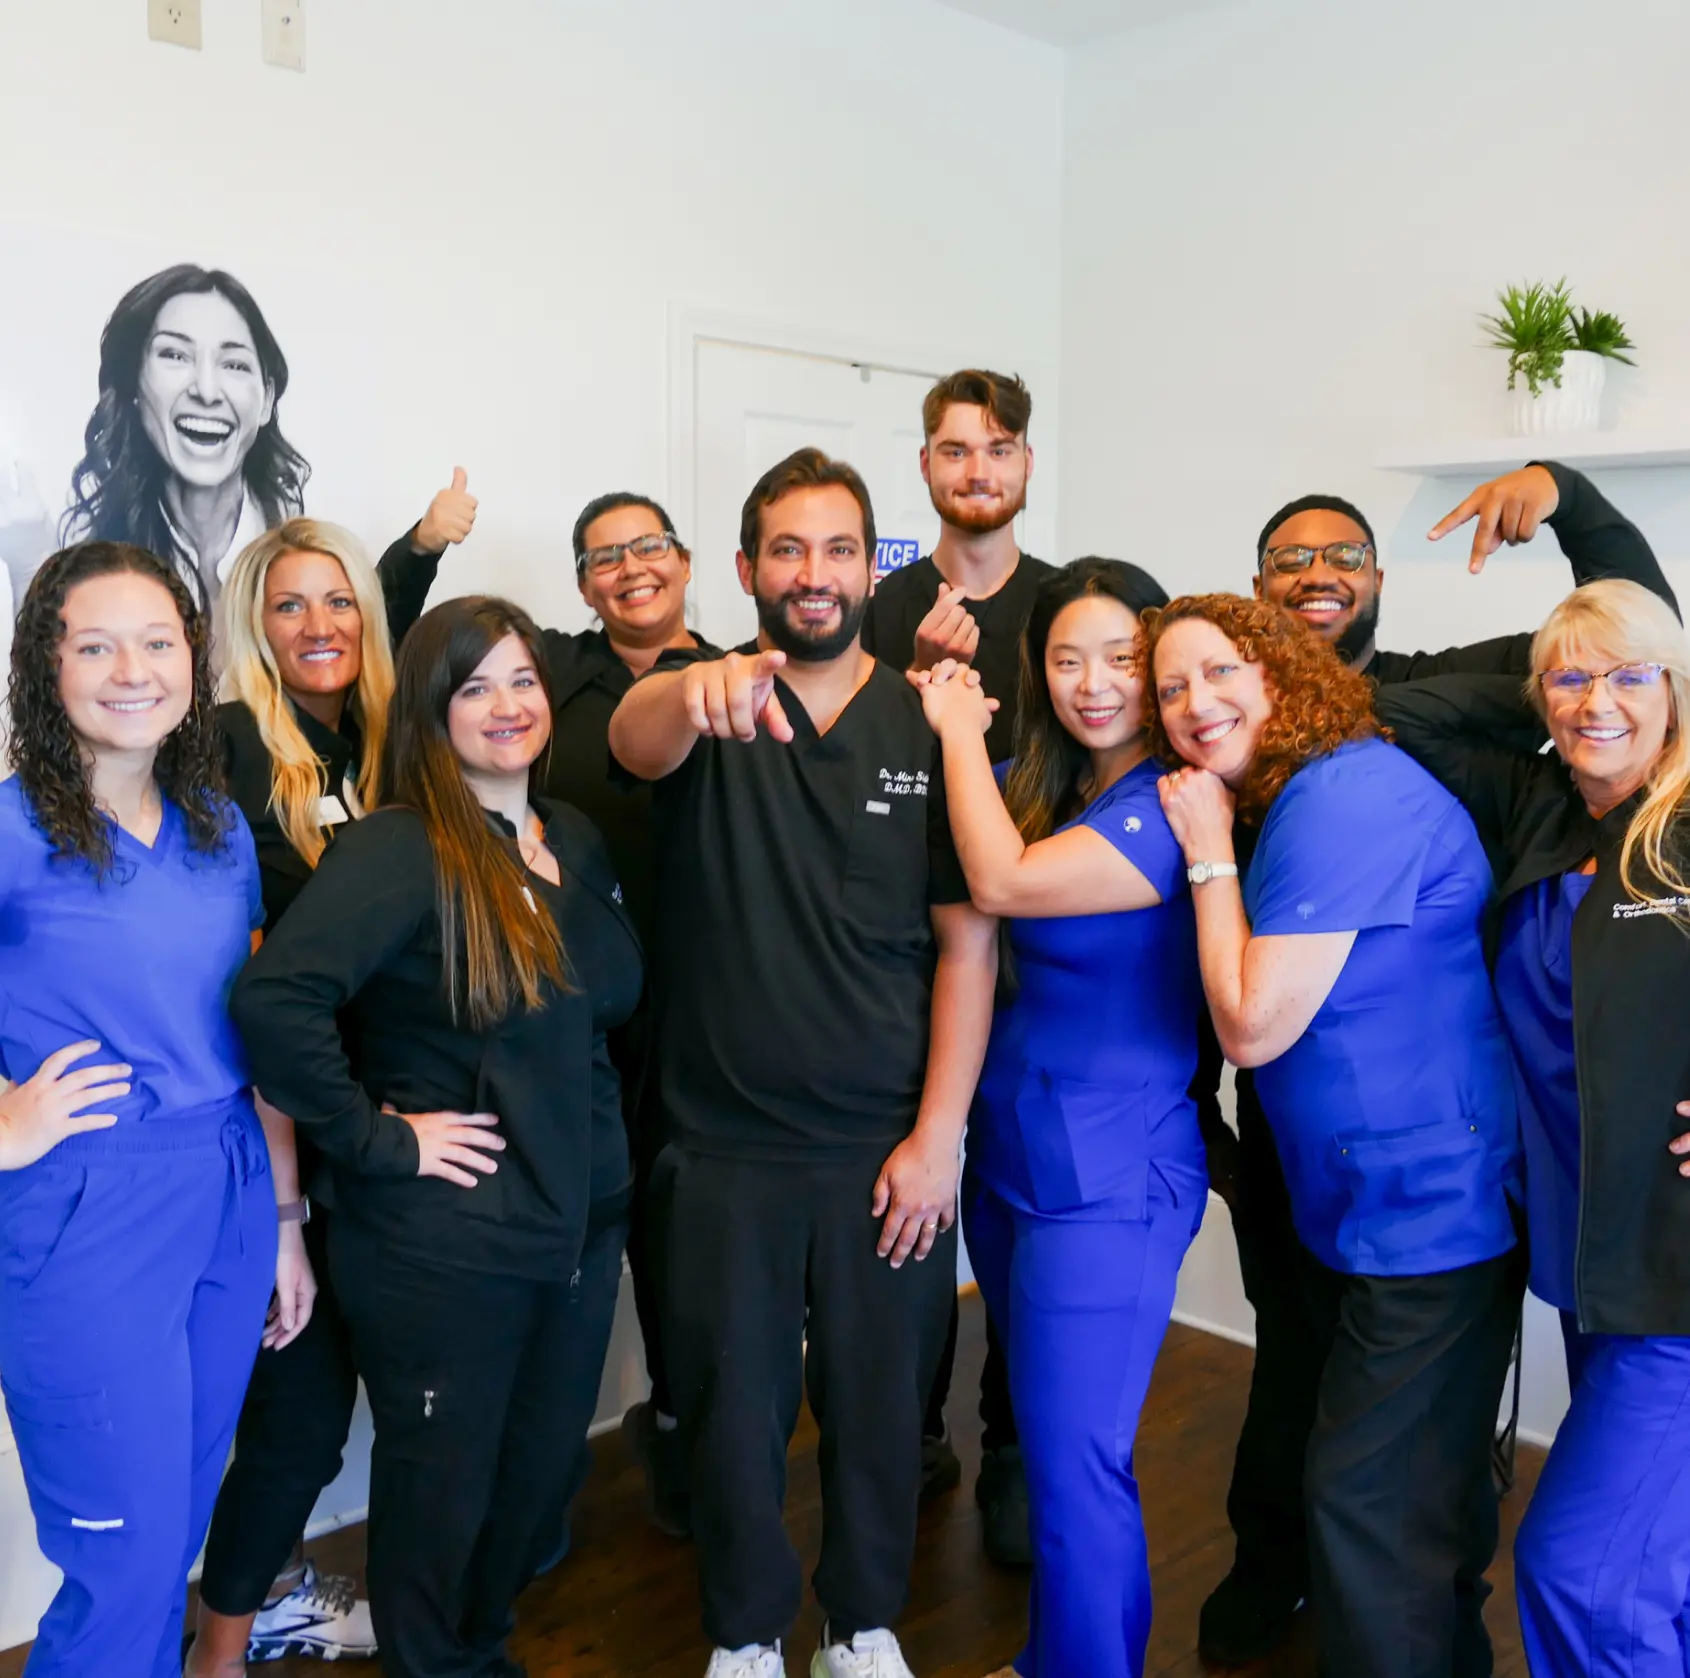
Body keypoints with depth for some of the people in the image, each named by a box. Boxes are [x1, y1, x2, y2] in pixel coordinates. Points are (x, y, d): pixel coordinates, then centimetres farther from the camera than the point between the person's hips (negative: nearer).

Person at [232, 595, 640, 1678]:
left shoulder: (575, 840, 7)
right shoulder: (400, 849, -16)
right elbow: (276, 996, -29)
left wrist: (596, 1143, 10)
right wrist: (377, 1138, -22)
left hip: (582, 1221, 7)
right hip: (443, 1243, -7)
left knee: (547, 1464, 21)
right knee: (444, 1479, 12)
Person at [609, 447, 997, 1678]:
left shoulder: (931, 726, -1)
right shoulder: (704, 710, -3)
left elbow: (968, 940, -3)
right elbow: (634, 740, -28)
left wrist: (939, 1134, -8)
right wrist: (696, 692, -51)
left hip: (889, 1147, 1)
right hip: (724, 1146, 0)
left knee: (881, 1401, 16)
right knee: (734, 1406, 14)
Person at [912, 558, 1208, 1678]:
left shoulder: (1171, 808, -18)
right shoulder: (1041, 788, 6)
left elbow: (1002, 881, -27)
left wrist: (961, 728, -14)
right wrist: (957, 722, -1)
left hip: (1107, 1181, -8)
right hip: (1010, 1156, 9)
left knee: (1073, 1464, 1)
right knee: (1051, 1439, 23)